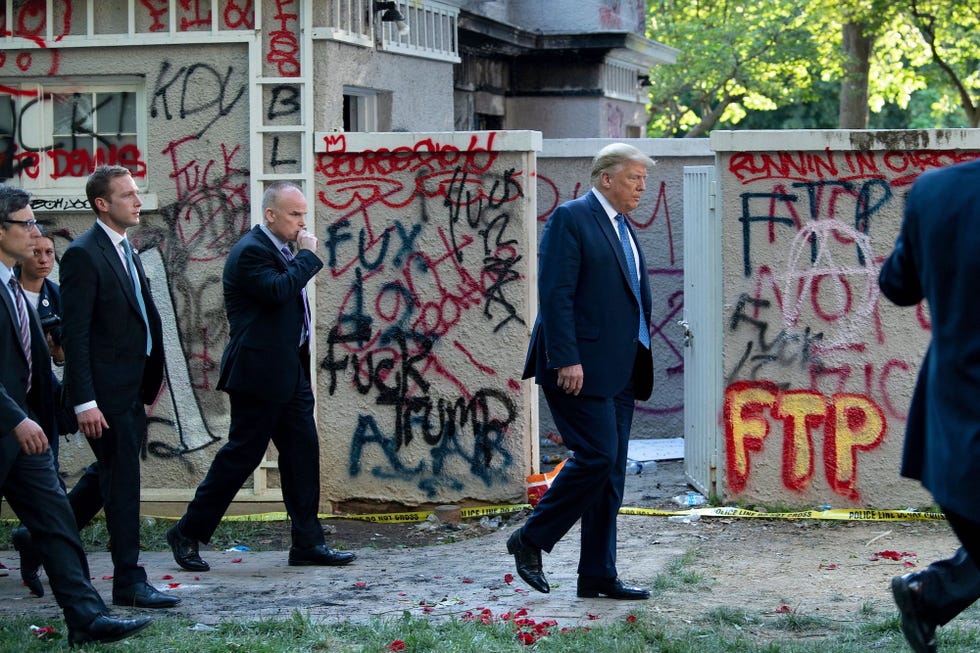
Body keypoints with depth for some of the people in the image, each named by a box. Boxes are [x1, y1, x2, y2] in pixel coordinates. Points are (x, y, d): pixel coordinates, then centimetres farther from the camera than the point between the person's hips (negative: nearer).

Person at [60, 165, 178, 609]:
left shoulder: (125, 251, 14)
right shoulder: (84, 255, -13)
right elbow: (75, 333, -17)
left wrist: (153, 375, 12)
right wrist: (85, 401, -20)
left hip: (131, 386, 9)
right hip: (105, 390, -9)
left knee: (113, 476, 15)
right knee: (122, 480, -4)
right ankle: (129, 581, 2)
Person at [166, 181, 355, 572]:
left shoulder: (279, 251, 16)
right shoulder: (251, 251, -14)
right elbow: (277, 291, -29)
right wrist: (308, 255, -17)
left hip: (289, 373, 9)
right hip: (259, 374, -9)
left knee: (302, 452, 5)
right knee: (241, 455, -3)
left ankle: (307, 542, 8)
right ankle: (187, 534, 9)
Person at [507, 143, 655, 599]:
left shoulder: (623, 227, 20)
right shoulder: (571, 218, -8)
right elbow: (555, 293, -15)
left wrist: (639, 364, 16)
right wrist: (566, 360, -21)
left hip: (618, 369, 9)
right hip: (581, 366, -9)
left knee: (610, 472, 7)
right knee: (597, 455, -15)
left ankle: (597, 575, 10)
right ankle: (531, 540, 1)